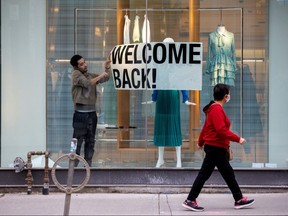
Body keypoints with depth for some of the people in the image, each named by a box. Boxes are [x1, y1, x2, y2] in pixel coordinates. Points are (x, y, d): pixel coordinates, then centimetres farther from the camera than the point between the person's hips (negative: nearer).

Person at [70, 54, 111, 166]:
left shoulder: (91, 75, 13)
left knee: (90, 141, 9)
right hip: (80, 114, -6)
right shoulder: (76, 74, -6)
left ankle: (88, 165, 15)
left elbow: (106, 78, 18)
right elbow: (87, 83, -18)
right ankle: (73, 165, -2)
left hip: (92, 113, 6)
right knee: (78, 141, -5)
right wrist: (100, 76, -9)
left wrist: (107, 66, 4)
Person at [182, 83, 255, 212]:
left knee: (228, 174, 13)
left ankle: (239, 200, 19)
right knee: (204, 174, -6)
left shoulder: (214, 108, 14)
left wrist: (201, 142, 30)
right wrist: (237, 139, -21)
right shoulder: (217, 109, -18)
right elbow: (221, 130, -25)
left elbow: (206, 127, 21)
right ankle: (190, 200, -1)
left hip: (218, 149, 11)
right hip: (216, 148, -11)